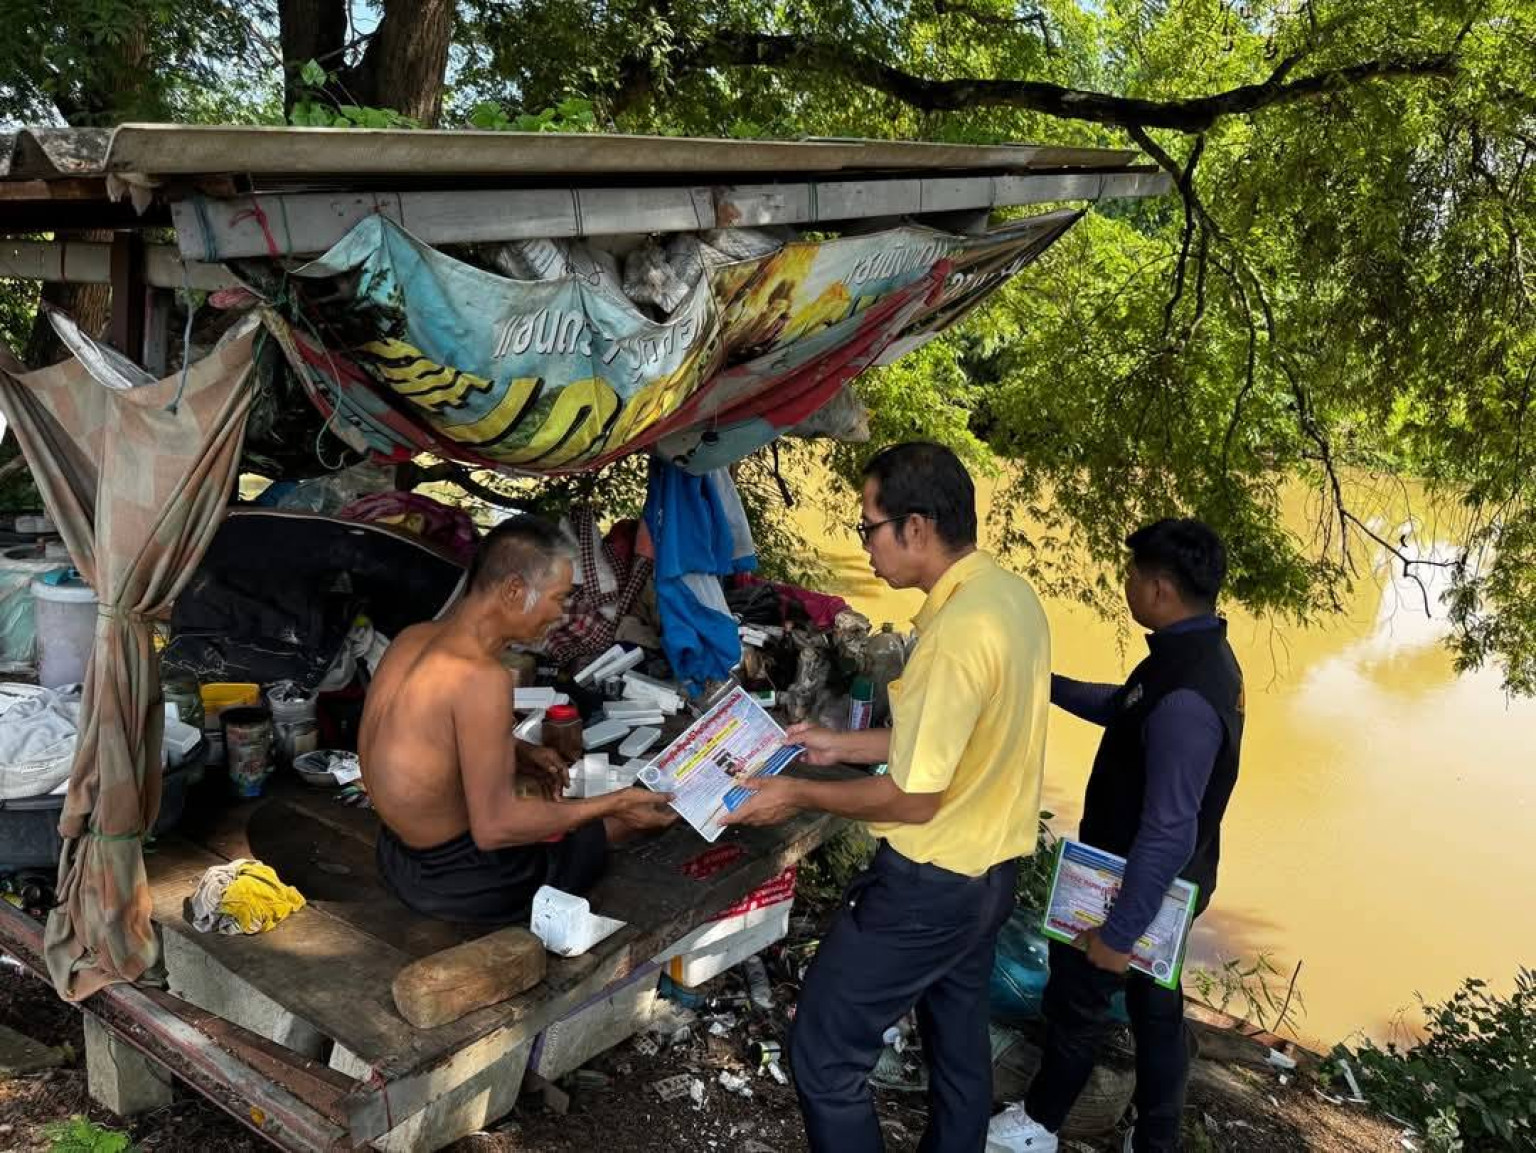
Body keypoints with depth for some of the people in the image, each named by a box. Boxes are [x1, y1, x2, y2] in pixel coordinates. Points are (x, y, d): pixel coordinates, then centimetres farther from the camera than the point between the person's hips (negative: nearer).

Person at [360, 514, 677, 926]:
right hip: (457, 883, -8)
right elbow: (493, 827, -28)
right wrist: (613, 806, -20)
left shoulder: (412, 638, -3)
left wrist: (515, 753, 4)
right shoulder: (482, 678, -30)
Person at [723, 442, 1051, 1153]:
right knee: (959, 1038, 26)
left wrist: (802, 795, -11)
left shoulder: (958, 632, -29)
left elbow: (914, 798, -24)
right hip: (989, 869, 10)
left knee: (824, 1053, 5)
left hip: (930, 885, -10)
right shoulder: (1011, 593, 0)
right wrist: (842, 745, 12)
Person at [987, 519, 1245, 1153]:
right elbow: (1125, 708, 18)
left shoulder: (1185, 696, -34)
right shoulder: (1199, 653, -2)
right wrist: (1050, 685, 13)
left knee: (1075, 1001, 14)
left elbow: (1168, 833, -32)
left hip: (1141, 886, -8)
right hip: (1164, 884, 8)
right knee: (1156, 1006, 21)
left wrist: (1118, 931, -25)